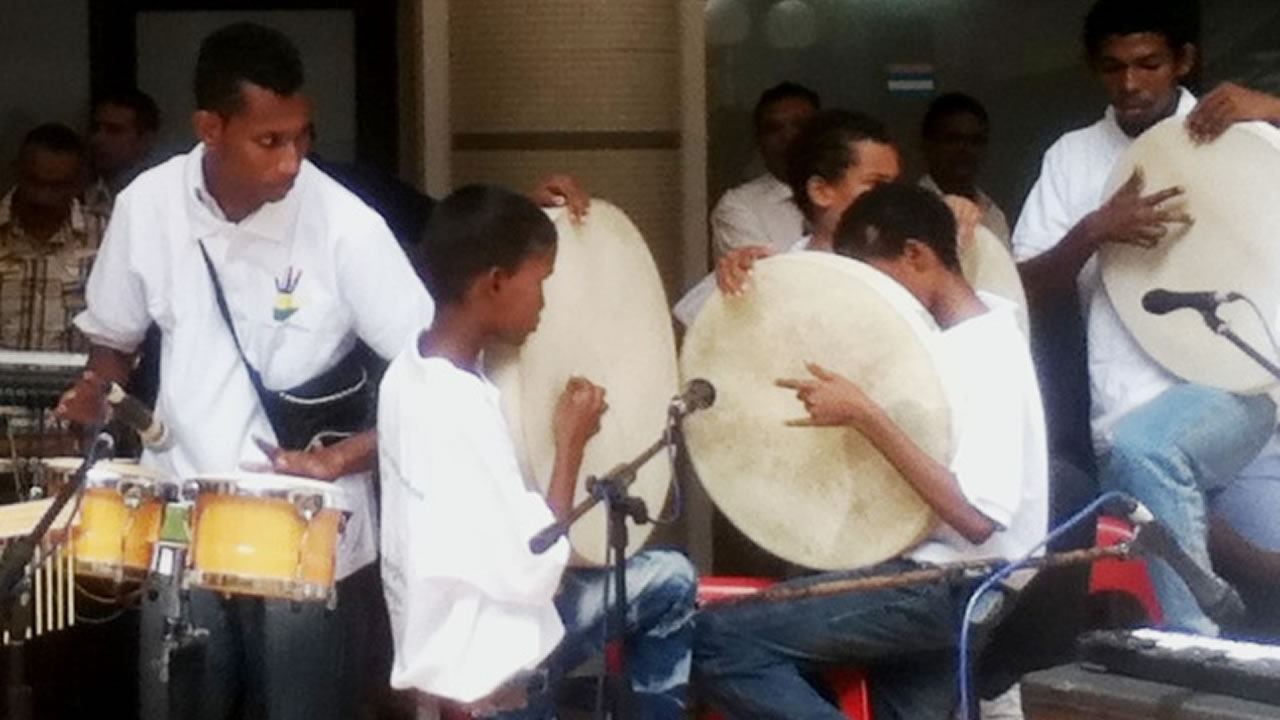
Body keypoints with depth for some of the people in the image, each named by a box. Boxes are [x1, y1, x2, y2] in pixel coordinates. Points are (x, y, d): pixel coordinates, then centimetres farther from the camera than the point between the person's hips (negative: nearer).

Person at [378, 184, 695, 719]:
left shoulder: (416, 367, -2)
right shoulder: (457, 412, -30)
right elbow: (535, 574, -27)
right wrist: (571, 444, -16)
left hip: (459, 628, 9)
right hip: (482, 669, -9)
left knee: (669, 577, 20)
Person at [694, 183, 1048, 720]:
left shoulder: (987, 354, -20)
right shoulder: (966, 329, 8)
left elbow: (978, 516, -30)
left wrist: (863, 416, -29)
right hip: (931, 577, 10)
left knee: (718, 638, -13)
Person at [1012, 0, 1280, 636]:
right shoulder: (1073, 155, 13)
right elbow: (1031, 292, 9)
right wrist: (1092, 232, -11)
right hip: (1127, 425, 4)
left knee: (1144, 449, -33)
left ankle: (1195, 648, -23)